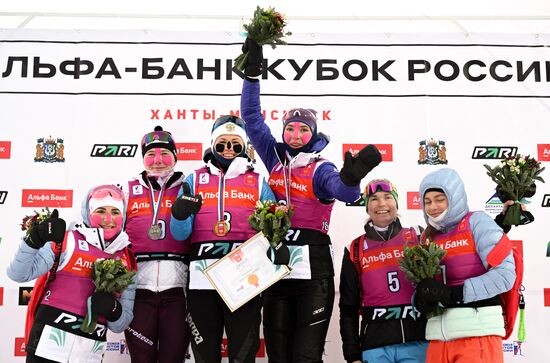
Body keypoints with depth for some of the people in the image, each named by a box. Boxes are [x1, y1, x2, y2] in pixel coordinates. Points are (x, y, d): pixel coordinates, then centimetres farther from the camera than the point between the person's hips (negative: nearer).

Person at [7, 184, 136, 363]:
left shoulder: (126, 261, 6)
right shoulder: (68, 241, -3)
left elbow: (121, 323, 9)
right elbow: (19, 274, -10)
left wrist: (112, 310, -12)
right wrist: (35, 240, -25)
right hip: (50, 342, -3)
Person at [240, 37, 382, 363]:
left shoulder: (320, 168, -4)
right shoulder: (275, 158, 10)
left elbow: (345, 192, -24)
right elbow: (252, 117, 13)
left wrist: (350, 178, -47)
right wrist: (253, 72, 6)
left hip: (312, 267, -5)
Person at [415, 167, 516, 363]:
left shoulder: (476, 222, -2)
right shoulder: (429, 237, 14)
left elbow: (505, 274, -12)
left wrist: (453, 293, -16)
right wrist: (421, 300, -8)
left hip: (478, 335, -5)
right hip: (438, 339, 5)